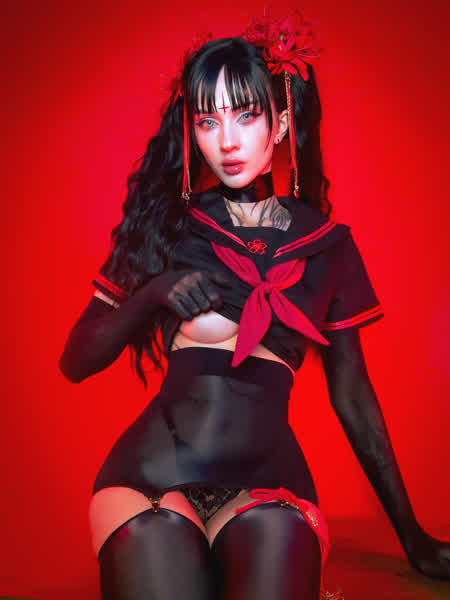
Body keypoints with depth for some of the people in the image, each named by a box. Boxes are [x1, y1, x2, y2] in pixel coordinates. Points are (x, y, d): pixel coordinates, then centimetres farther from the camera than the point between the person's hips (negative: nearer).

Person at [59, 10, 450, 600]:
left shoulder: (328, 245, 11)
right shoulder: (164, 226, 9)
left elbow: (352, 396, 16)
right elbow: (76, 362, 10)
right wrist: (151, 293, -9)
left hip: (268, 475, 1)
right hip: (154, 470, 0)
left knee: (281, 536, -31)